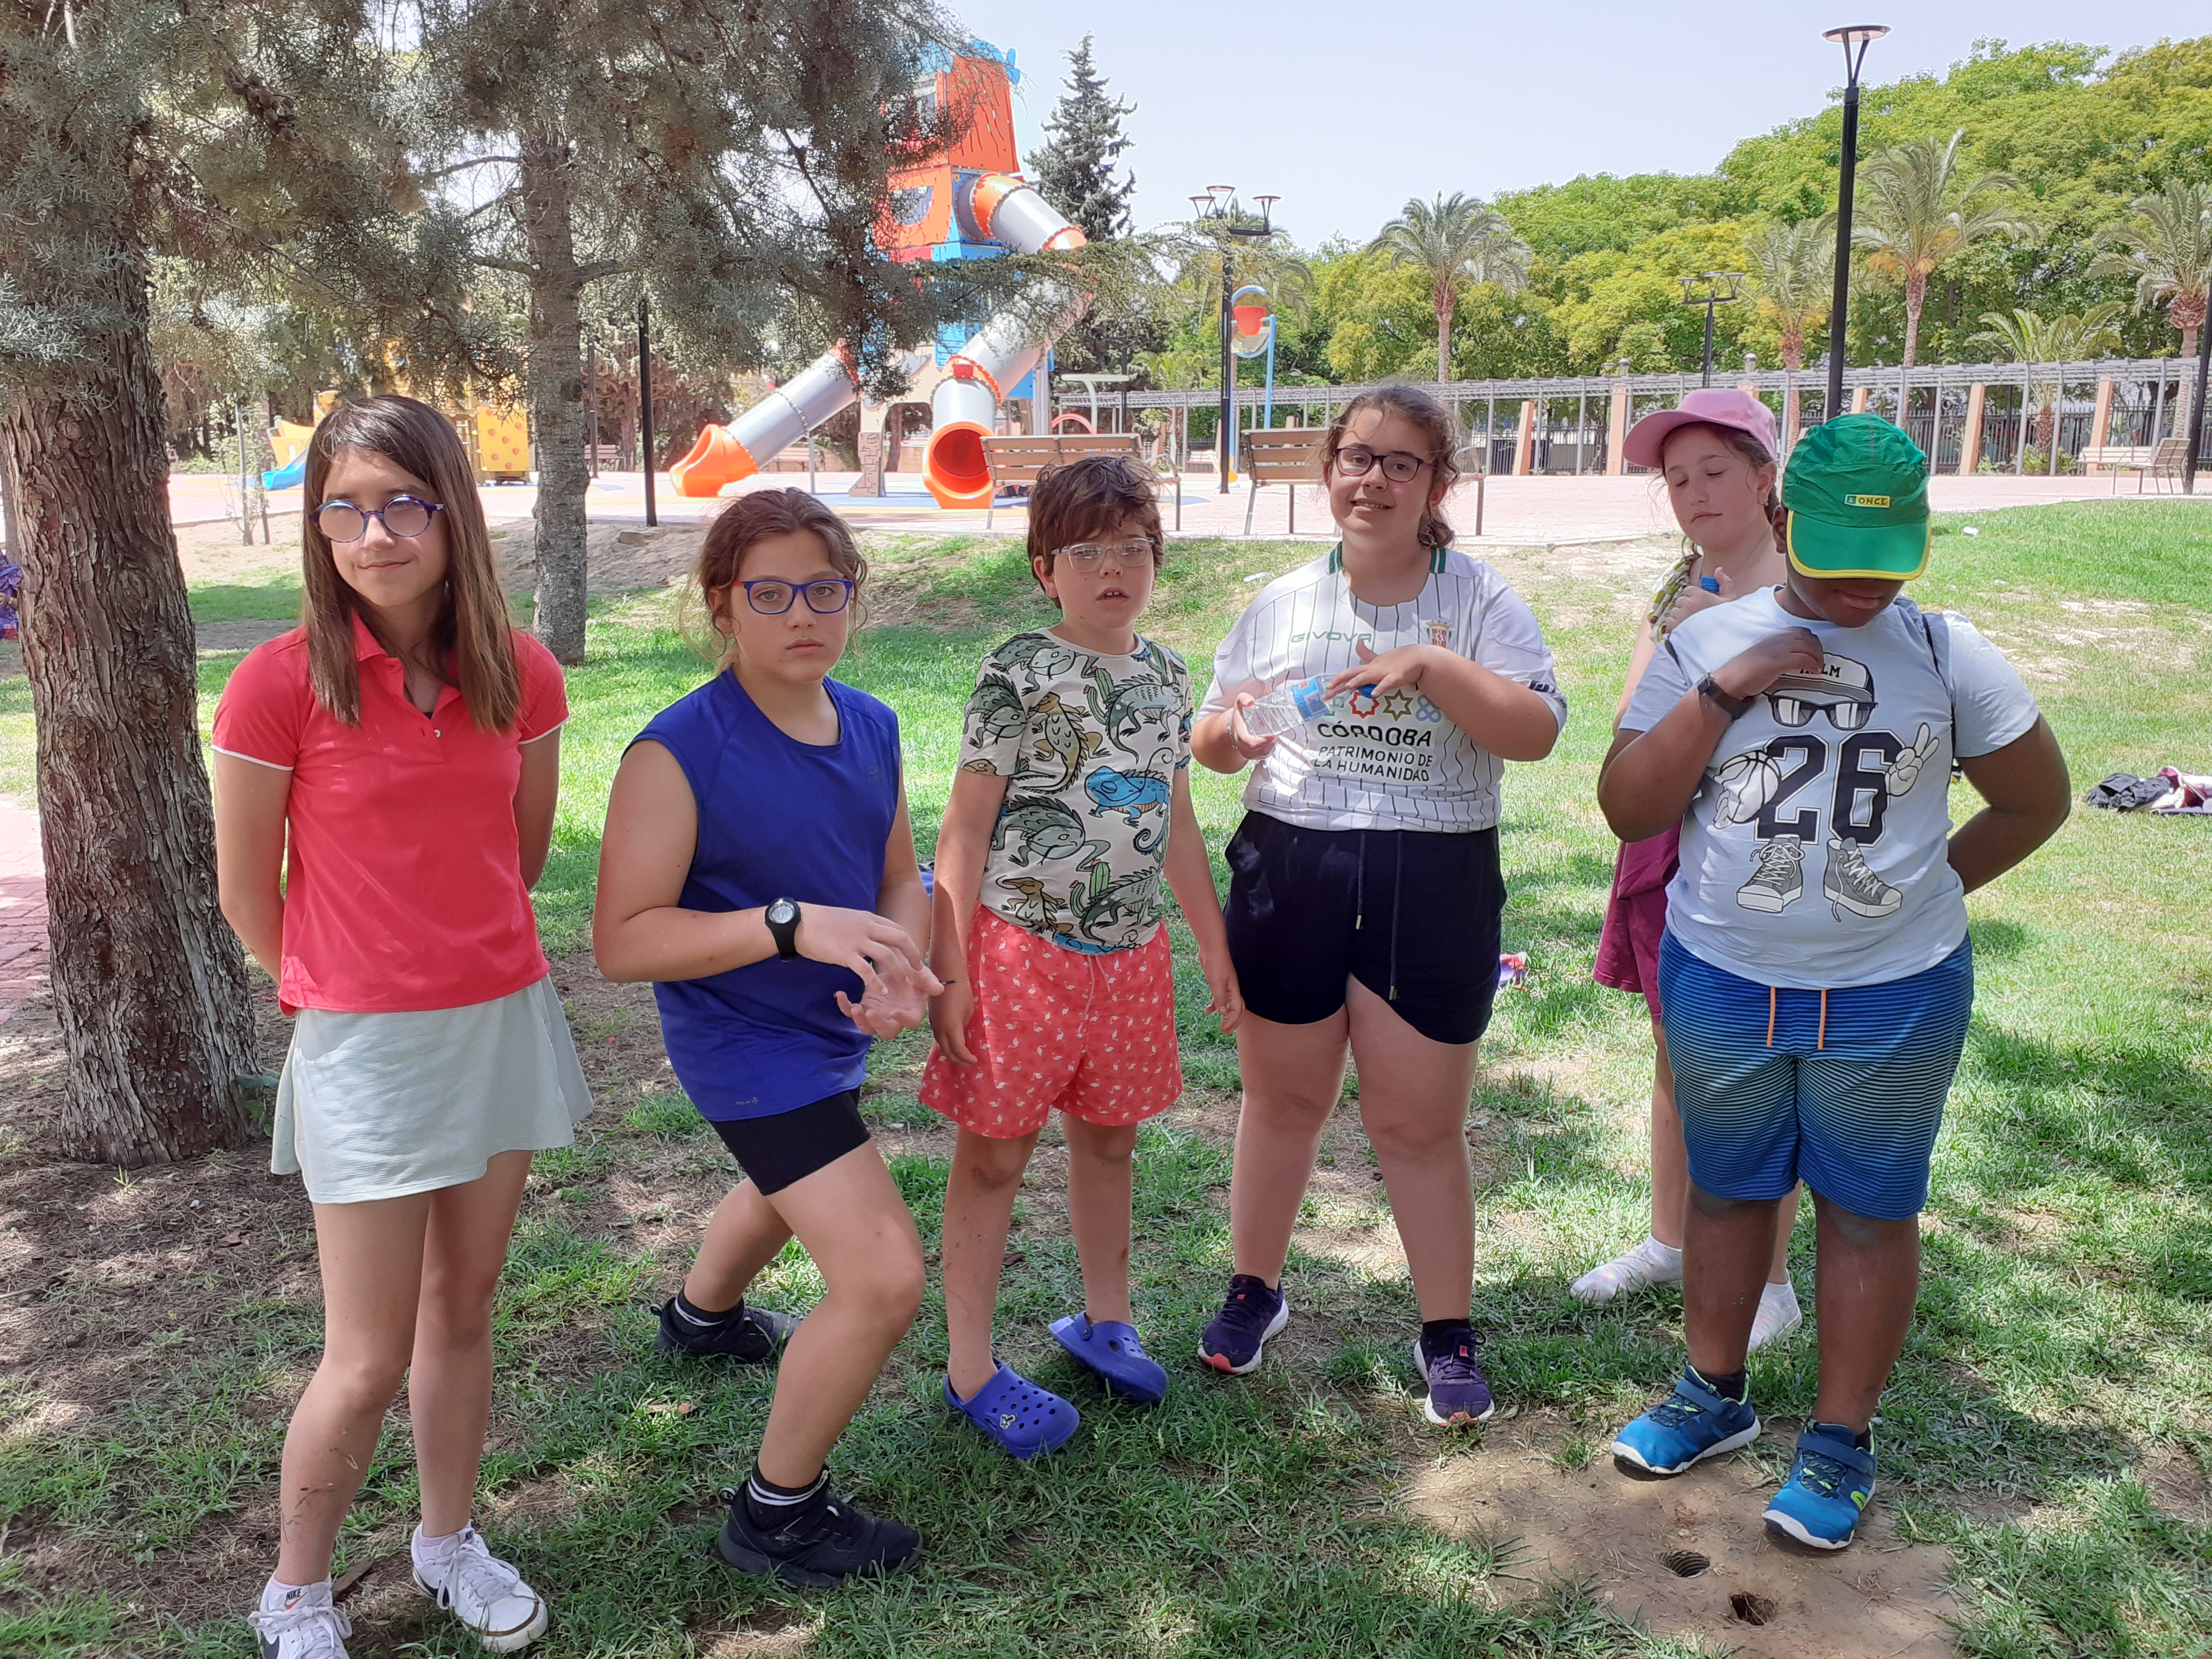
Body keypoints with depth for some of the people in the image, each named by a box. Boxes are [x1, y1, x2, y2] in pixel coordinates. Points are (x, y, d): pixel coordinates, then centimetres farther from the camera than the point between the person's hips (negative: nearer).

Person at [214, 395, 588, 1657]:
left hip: (504, 1020, 4)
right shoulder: (281, 682, -15)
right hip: (363, 1044, -3)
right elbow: (248, 892, -4)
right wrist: (344, 992, 10)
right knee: (369, 1362, 5)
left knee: (462, 1311, 18)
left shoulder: (521, 673, -4)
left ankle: (449, 1539, 39)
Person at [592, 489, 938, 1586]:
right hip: (744, 1042, -8)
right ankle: (776, 1516, 10)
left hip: (829, 1032, 8)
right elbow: (623, 939, -25)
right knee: (885, 1278, -14)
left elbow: (900, 879, 6)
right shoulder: (679, 751, -24)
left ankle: (702, 1315, 70)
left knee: (789, 1188, 35)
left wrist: (902, 972, -15)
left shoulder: (871, 726, -4)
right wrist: (795, 926, -35)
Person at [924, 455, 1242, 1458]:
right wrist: (949, 968, -14)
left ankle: (1105, 1318, 38)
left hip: (1132, 952, 6)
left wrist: (1214, 941, 17)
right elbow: (965, 826, -10)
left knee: (1109, 1138, 18)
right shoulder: (1018, 675, -10)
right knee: (995, 1153, 4)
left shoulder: (1167, 675, 8)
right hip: (1022, 949, -5)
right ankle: (970, 1368, 17)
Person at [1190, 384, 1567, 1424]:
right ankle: (1254, 1288, 36)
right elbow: (1214, 740, 12)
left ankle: (1448, 1334, 24)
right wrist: (1225, 735, -12)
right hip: (1290, 869, 3)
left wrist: (1431, 666, -25)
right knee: (1282, 1100, 15)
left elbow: (1537, 731, -13)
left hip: (1434, 882, -2)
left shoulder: (1479, 601, -2)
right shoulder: (1280, 604, 7)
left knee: (1419, 1124, 5)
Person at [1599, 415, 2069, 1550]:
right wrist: (1722, 692, -18)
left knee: (1869, 1211, 10)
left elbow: (2037, 801, 7)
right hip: (1720, 985, 1)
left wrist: (1925, 886, 5)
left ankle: (1841, 1443, 26)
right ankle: (1714, 1395, 35)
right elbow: (1627, 809, -9)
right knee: (1726, 1192, 16)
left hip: (1891, 997, -1)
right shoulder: (1705, 644, -3)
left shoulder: (1945, 654, -3)